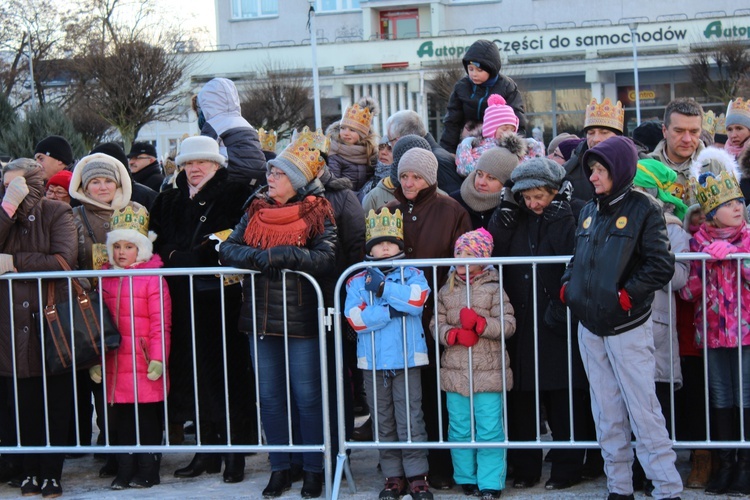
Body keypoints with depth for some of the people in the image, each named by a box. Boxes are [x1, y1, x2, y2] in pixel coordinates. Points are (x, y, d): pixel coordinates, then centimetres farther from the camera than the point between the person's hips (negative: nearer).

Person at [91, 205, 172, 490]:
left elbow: (160, 325, -10)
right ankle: (125, 473, 18)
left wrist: (158, 358, -16)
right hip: (115, 365, 5)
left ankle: (147, 472, 12)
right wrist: (96, 359, 11)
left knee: (148, 420, 3)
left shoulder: (153, 280, -7)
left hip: (144, 366, -5)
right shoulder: (106, 279, 11)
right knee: (122, 421, 10)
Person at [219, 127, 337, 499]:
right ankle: (280, 468, 21)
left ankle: (313, 469, 14)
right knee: (270, 396, 11)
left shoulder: (317, 212, -4)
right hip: (260, 316, 5)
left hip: (301, 318, -5)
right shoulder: (256, 209, 9)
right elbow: (227, 249, 2)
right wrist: (259, 258, -16)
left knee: (307, 396, 2)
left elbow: (327, 259, -17)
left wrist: (282, 255, -22)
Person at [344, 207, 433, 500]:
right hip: (373, 362, 2)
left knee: (410, 419, -2)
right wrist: (390, 311, -16)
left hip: (407, 359, -2)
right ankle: (394, 477, 17)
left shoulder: (412, 275, 5)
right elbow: (355, 317, -9)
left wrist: (383, 287, -18)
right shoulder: (357, 282, 5)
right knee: (383, 422, 8)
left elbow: (417, 299, -17)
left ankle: (417, 476, 5)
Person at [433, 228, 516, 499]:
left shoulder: (493, 289, 0)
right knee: (459, 429, 9)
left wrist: (479, 323, -19)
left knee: (490, 430, -2)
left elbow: (508, 324, -7)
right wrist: (455, 334, -14)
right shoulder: (446, 291, 10)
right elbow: (437, 324, 5)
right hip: (455, 372, 4)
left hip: (488, 373, -3)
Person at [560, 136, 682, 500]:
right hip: (590, 328, 6)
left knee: (643, 412, -6)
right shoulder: (589, 211, 12)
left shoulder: (643, 209, -6)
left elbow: (661, 265, -12)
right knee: (607, 415, 11)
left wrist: (626, 295, -16)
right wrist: (567, 286, 4)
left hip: (626, 327, -6)